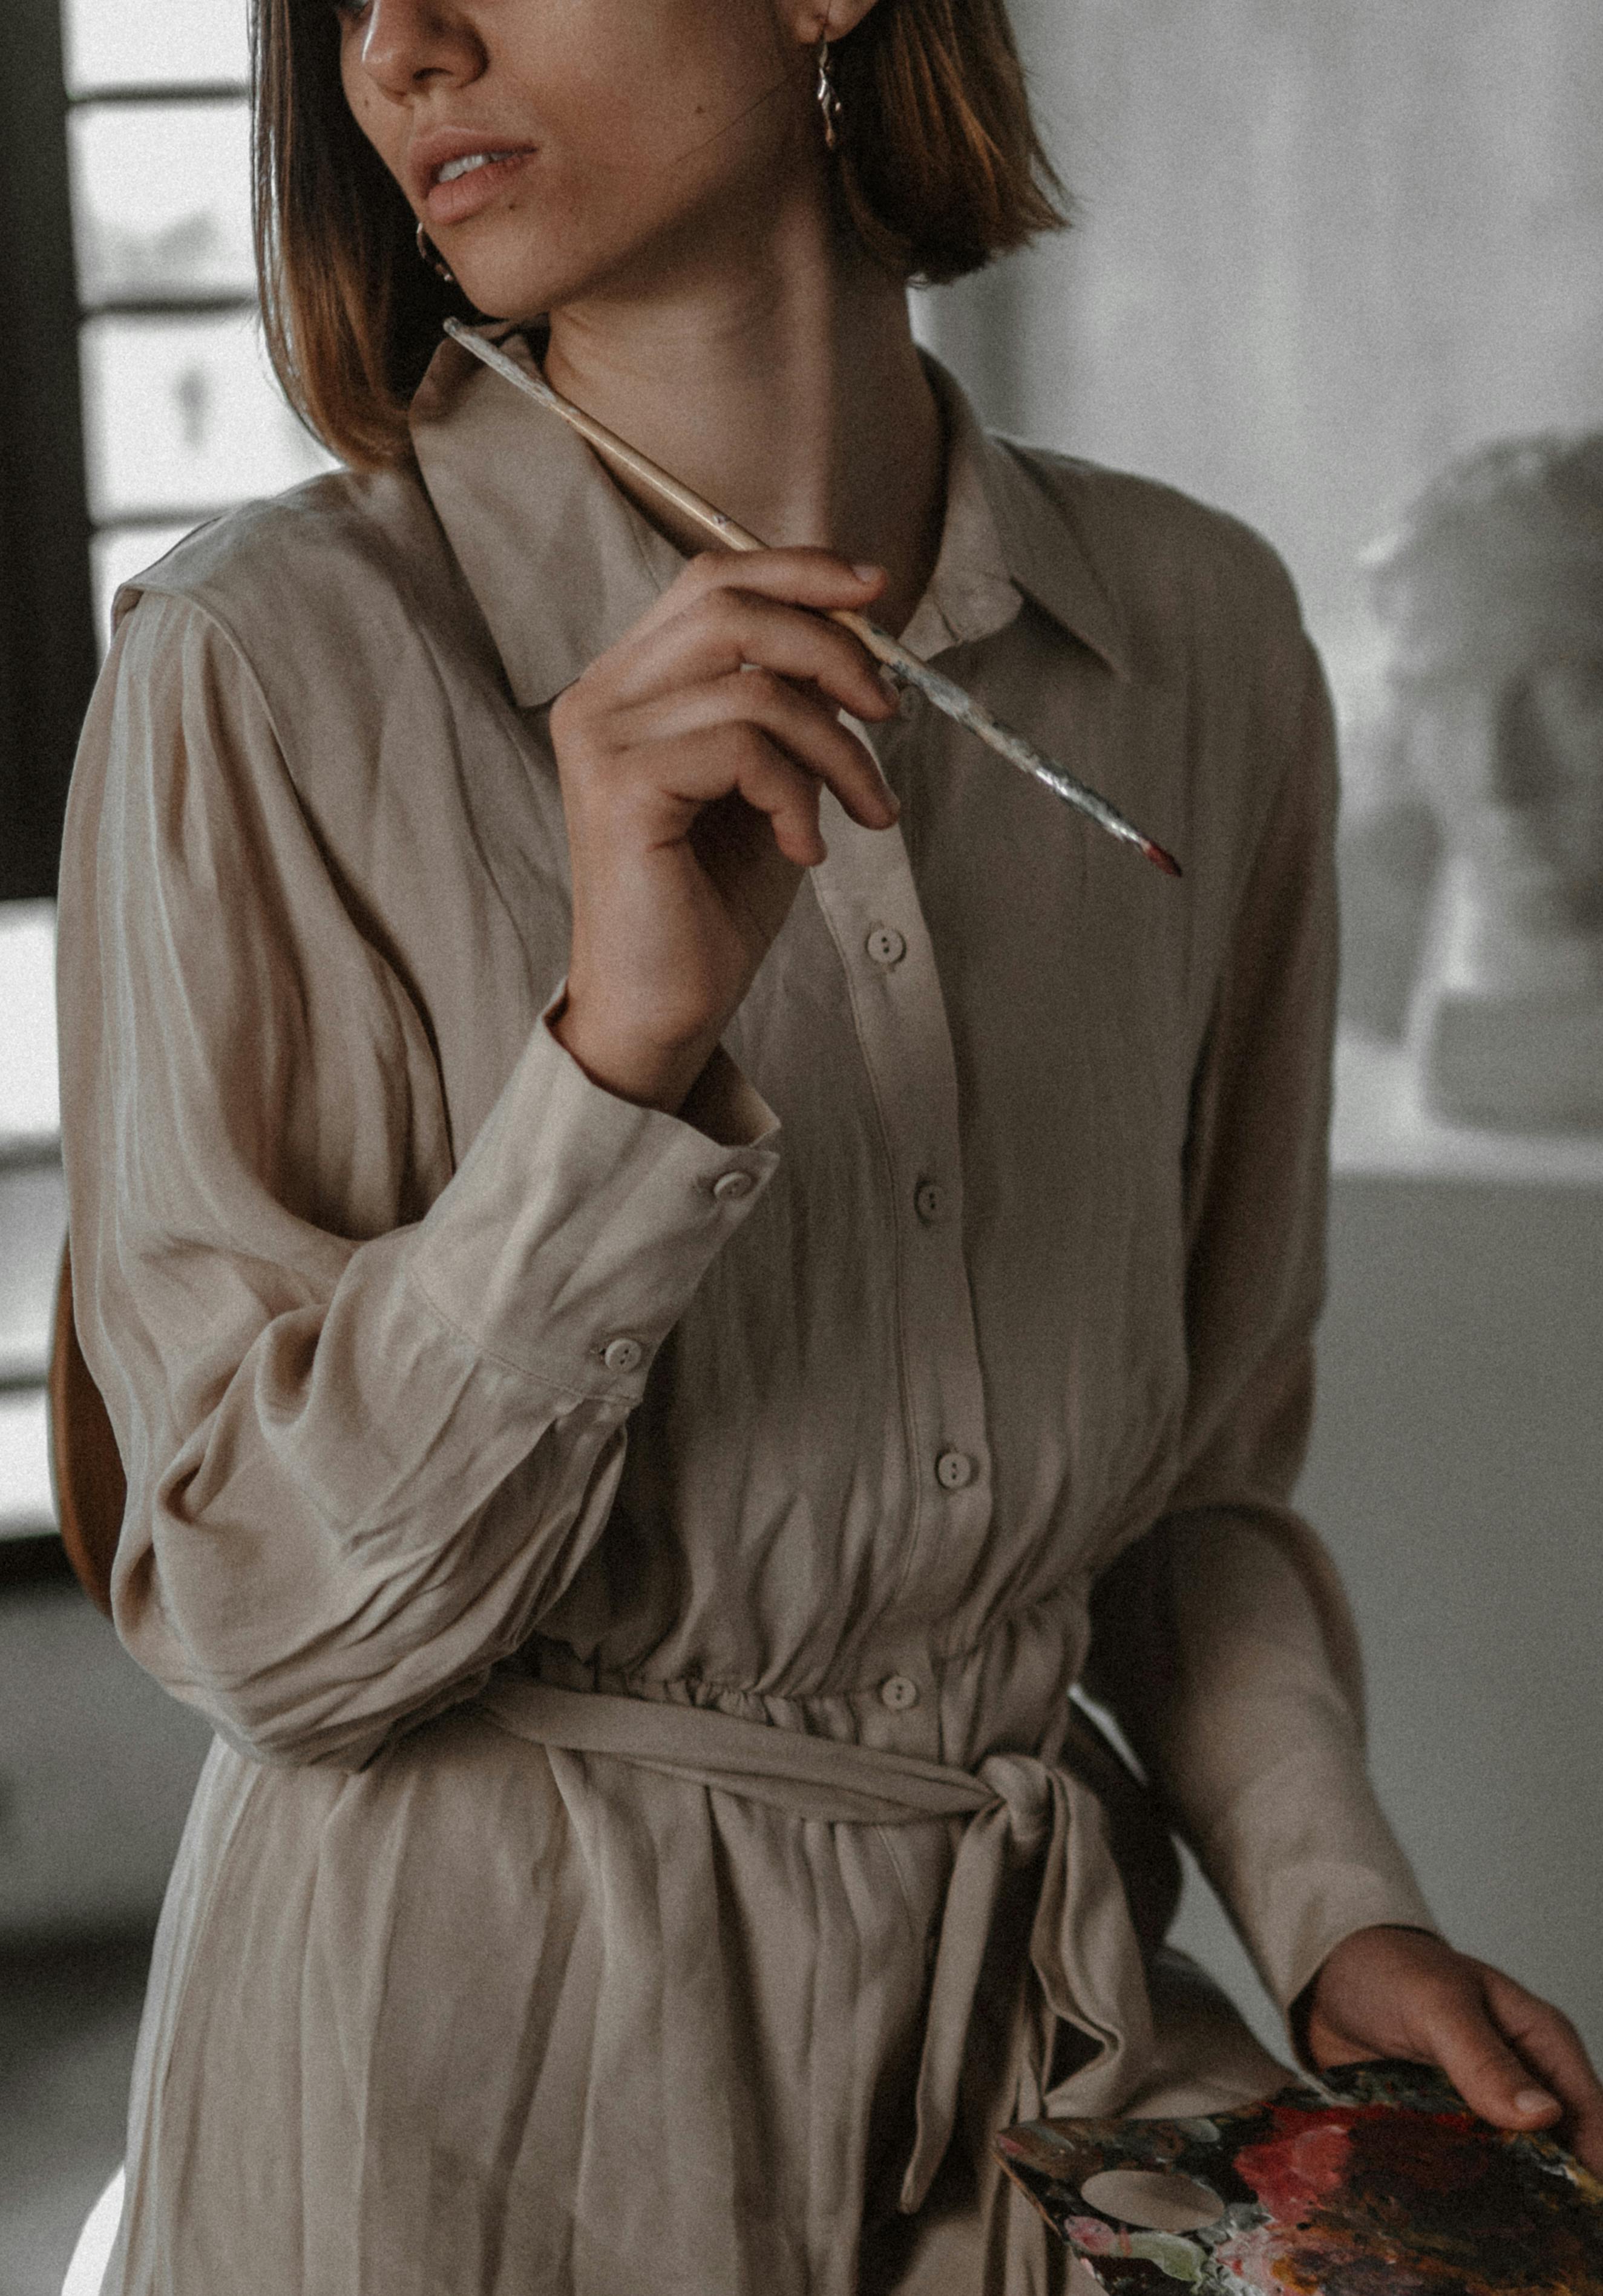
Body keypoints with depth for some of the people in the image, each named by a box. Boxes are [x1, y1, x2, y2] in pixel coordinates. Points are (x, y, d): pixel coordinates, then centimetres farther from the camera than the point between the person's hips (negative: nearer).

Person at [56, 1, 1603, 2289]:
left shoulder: (1196, 633, -2)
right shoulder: (267, 664, -15)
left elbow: (1203, 1469, 8)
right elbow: (269, 1626, -17)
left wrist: (1340, 1914, -7)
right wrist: (620, 1044, -28)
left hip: (1041, 2032, 4)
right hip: (480, 2077, -3)